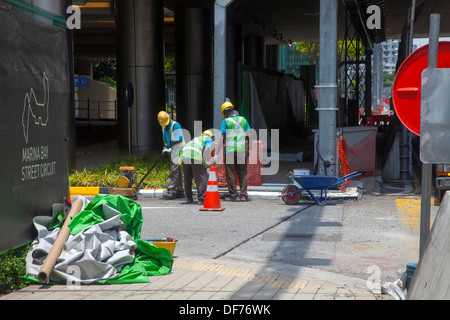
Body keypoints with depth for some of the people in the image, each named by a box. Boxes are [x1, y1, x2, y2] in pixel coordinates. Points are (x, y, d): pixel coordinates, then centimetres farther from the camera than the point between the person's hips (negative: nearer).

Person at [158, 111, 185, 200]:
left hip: (178, 151, -9)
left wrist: (171, 149, -21)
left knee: (174, 171, -15)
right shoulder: (164, 127, 11)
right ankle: (179, 191, 18)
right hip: (172, 152, 9)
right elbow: (165, 139, 22)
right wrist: (165, 147, 4)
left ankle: (171, 191, -19)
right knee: (177, 172, 12)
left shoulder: (176, 126, -15)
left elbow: (179, 141, -18)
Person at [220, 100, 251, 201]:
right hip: (242, 149, 4)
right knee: (242, 172, 8)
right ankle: (244, 194, 5)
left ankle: (233, 195, 4)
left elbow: (223, 137, -8)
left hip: (230, 150, -4)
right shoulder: (243, 120, 7)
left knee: (230, 173, 4)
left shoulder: (226, 121, -5)